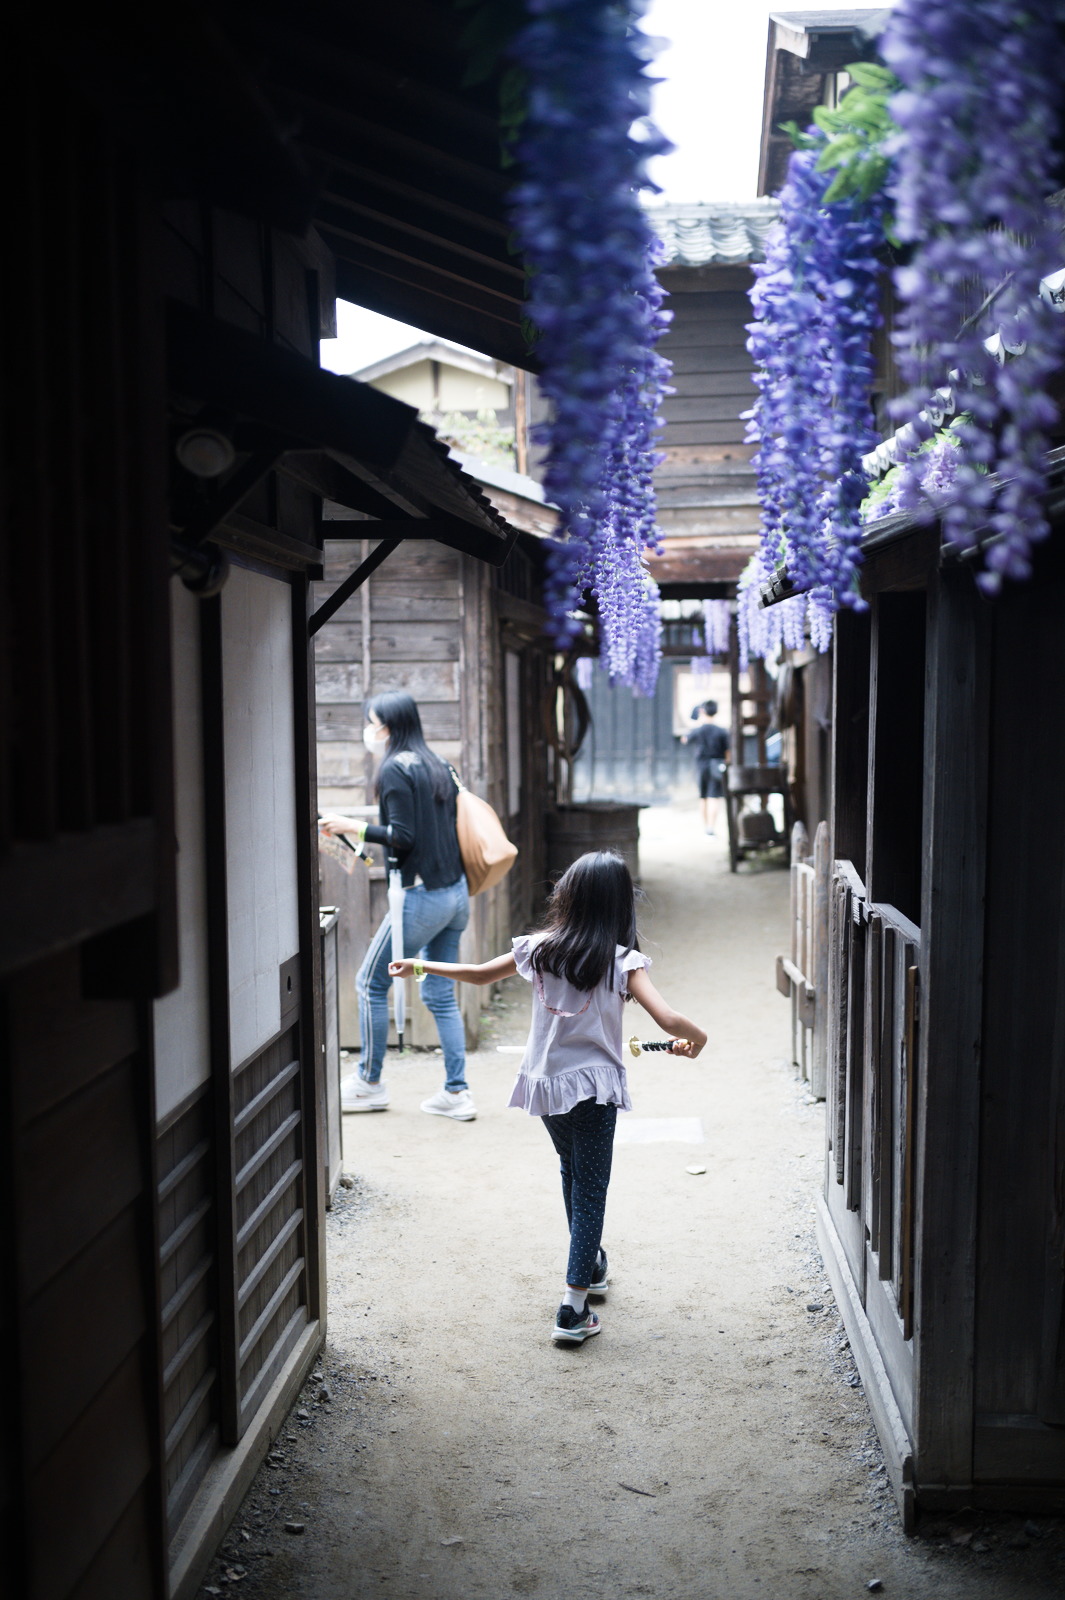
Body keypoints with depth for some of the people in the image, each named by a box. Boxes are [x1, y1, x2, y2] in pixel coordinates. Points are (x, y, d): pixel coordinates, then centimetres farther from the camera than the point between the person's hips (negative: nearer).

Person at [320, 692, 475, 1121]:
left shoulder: (395, 769, -11)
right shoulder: (438, 766, 13)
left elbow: (403, 837, -17)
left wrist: (351, 826, -11)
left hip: (422, 897, -8)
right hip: (456, 893, 8)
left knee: (370, 984, 7)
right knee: (440, 995, 12)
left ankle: (369, 1084, 16)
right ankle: (456, 1092, 12)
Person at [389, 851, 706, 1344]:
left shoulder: (538, 950, -3)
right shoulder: (621, 961, -14)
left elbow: (479, 974, 9)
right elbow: (669, 1020, -23)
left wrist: (422, 967, 25)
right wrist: (696, 1037, -2)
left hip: (544, 1082, 4)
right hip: (594, 1086, -4)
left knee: (574, 1173, 26)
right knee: (590, 1187, 4)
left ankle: (592, 1264, 44)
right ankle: (573, 1308, -2)